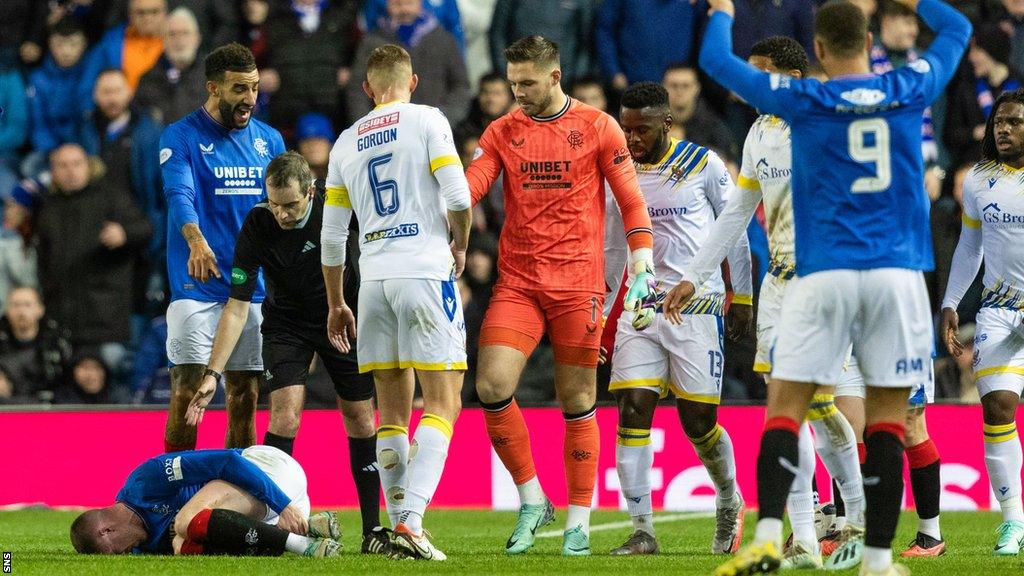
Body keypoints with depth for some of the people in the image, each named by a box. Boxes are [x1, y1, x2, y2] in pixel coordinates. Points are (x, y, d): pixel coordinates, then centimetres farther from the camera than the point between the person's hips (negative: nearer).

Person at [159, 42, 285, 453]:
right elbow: (179, 194, -20)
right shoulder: (181, 137, -4)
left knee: (244, 399, 7)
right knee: (187, 392, -11)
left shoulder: (269, 140, 12)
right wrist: (196, 241, -39)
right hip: (196, 289, -5)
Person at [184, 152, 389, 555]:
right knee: (285, 413, -19)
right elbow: (237, 307, -20)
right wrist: (213, 374, -25)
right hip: (286, 322, -1)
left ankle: (372, 528, 7)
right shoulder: (257, 227, -24)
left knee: (360, 419, -2)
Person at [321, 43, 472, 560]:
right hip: (425, 272, -4)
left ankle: (399, 525, 6)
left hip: (374, 280, 5)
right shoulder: (427, 121, 1)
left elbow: (332, 235, 17)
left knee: (392, 413, 10)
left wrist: (336, 304, 26)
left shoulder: (346, 143, 15)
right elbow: (458, 197, -9)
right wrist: (459, 247, 11)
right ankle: (411, 519, -20)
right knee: (442, 404, -5)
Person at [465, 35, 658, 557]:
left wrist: (643, 269, -4)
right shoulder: (501, 132, 9)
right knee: (492, 387, -13)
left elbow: (632, 202, 4)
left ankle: (579, 522, 9)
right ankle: (531, 501, 4)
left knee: (577, 401, 0)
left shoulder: (597, 127, 2)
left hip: (578, 283, -2)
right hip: (516, 283, 2)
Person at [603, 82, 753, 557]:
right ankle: (642, 531, -9)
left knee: (698, 421, -2)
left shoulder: (703, 164, -2)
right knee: (632, 409, -11)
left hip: (698, 307, -3)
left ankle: (729, 501, 28)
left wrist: (741, 298, 3)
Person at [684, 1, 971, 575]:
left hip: (824, 275, -1)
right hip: (898, 271, 1)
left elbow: (717, 60, 10)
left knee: (785, 408, -1)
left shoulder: (804, 101, -2)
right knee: (888, 416, 3)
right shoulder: (909, 91, 4)